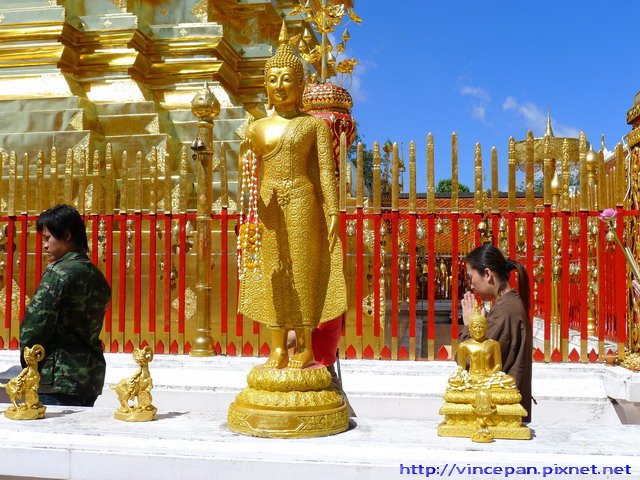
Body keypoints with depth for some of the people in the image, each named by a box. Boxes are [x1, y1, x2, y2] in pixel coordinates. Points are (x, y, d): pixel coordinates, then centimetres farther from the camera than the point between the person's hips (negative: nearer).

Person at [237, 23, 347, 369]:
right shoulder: (257, 128, 12)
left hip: (303, 201, -3)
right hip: (268, 204, 3)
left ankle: (305, 347, 11)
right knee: (272, 274, 4)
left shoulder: (314, 124, 4)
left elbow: (326, 170, -2)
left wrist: (332, 211, -9)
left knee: (302, 271, 0)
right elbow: (249, 175, 10)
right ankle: (278, 350, 11)